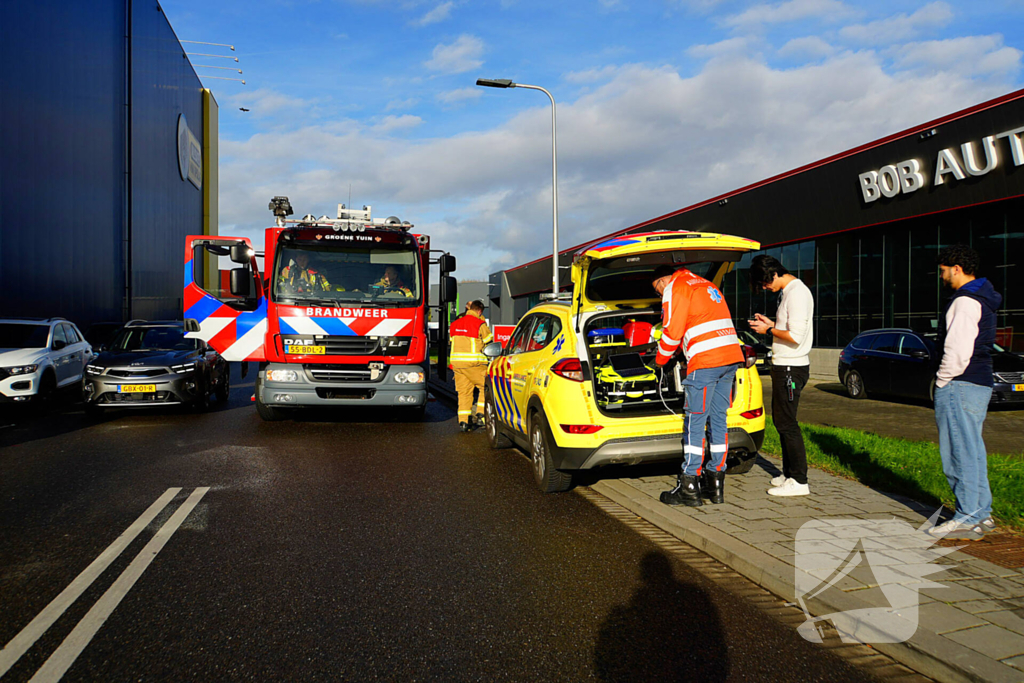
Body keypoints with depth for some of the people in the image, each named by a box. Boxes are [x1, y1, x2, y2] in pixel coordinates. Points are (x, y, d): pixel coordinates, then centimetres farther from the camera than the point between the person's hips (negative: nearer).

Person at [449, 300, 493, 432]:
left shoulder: (455, 324, 12)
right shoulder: (480, 324, -7)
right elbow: (488, 343, 3)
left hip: (456, 361, 6)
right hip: (474, 363, -6)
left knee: (463, 391, 10)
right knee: (485, 387, 8)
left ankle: (463, 421, 6)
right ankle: (481, 416, 3)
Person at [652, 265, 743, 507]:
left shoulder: (674, 289, 1)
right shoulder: (707, 285, 27)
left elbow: (672, 332, -5)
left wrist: (661, 360, 10)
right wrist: (681, 351, 34)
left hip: (705, 361, -8)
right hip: (731, 356, 8)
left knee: (695, 422, -3)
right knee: (719, 420, 11)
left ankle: (689, 488, 0)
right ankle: (716, 484, 16)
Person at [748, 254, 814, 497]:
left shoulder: (797, 293, -17)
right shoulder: (788, 291, 15)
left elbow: (795, 336, -23)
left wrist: (768, 330, -11)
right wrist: (771, 323, 10)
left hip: (791, 368, -11)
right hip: (784, 366, 11)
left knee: (787, 423, -7)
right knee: (780, 420, 16)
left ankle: (799, 481, -1)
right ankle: (789, 472, 25)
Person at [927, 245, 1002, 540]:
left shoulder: (965, 301, -15)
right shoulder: (983, 299, 17)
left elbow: (958, 351, -21)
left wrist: (942, 381, -9)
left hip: (960, 385, -10)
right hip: (980, 383, 10)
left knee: (960, 452, -6)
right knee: (972, 451, 15)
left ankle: (967, 519, -1)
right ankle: (982, 513, 23)